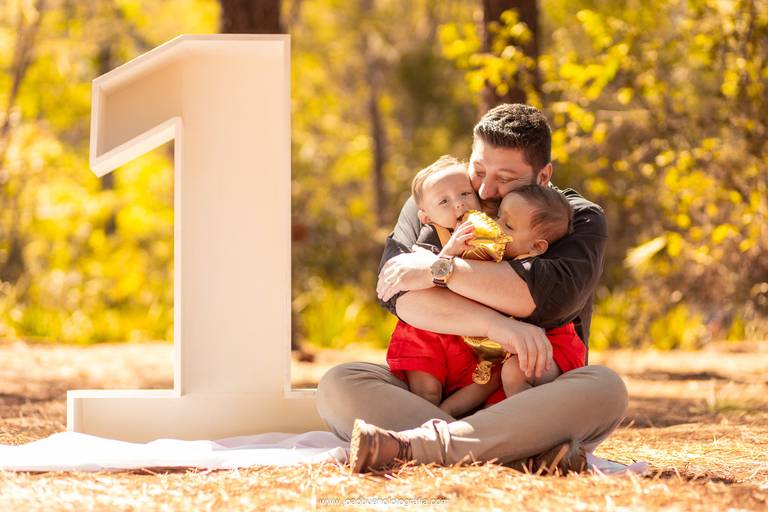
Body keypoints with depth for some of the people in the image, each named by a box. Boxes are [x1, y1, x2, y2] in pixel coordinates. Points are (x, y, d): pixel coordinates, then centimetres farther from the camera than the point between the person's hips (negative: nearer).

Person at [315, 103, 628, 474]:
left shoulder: (579, 219, 3)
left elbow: (552, 295, -20)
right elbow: (398, 293, -13)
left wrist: (439, 269, -18)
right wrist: (496, 325, -26)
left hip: (535, 397, -1)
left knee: (603, 388, -33)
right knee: (339, 384, -24)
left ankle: (409, 446, -42)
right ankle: (525, 454, -42)